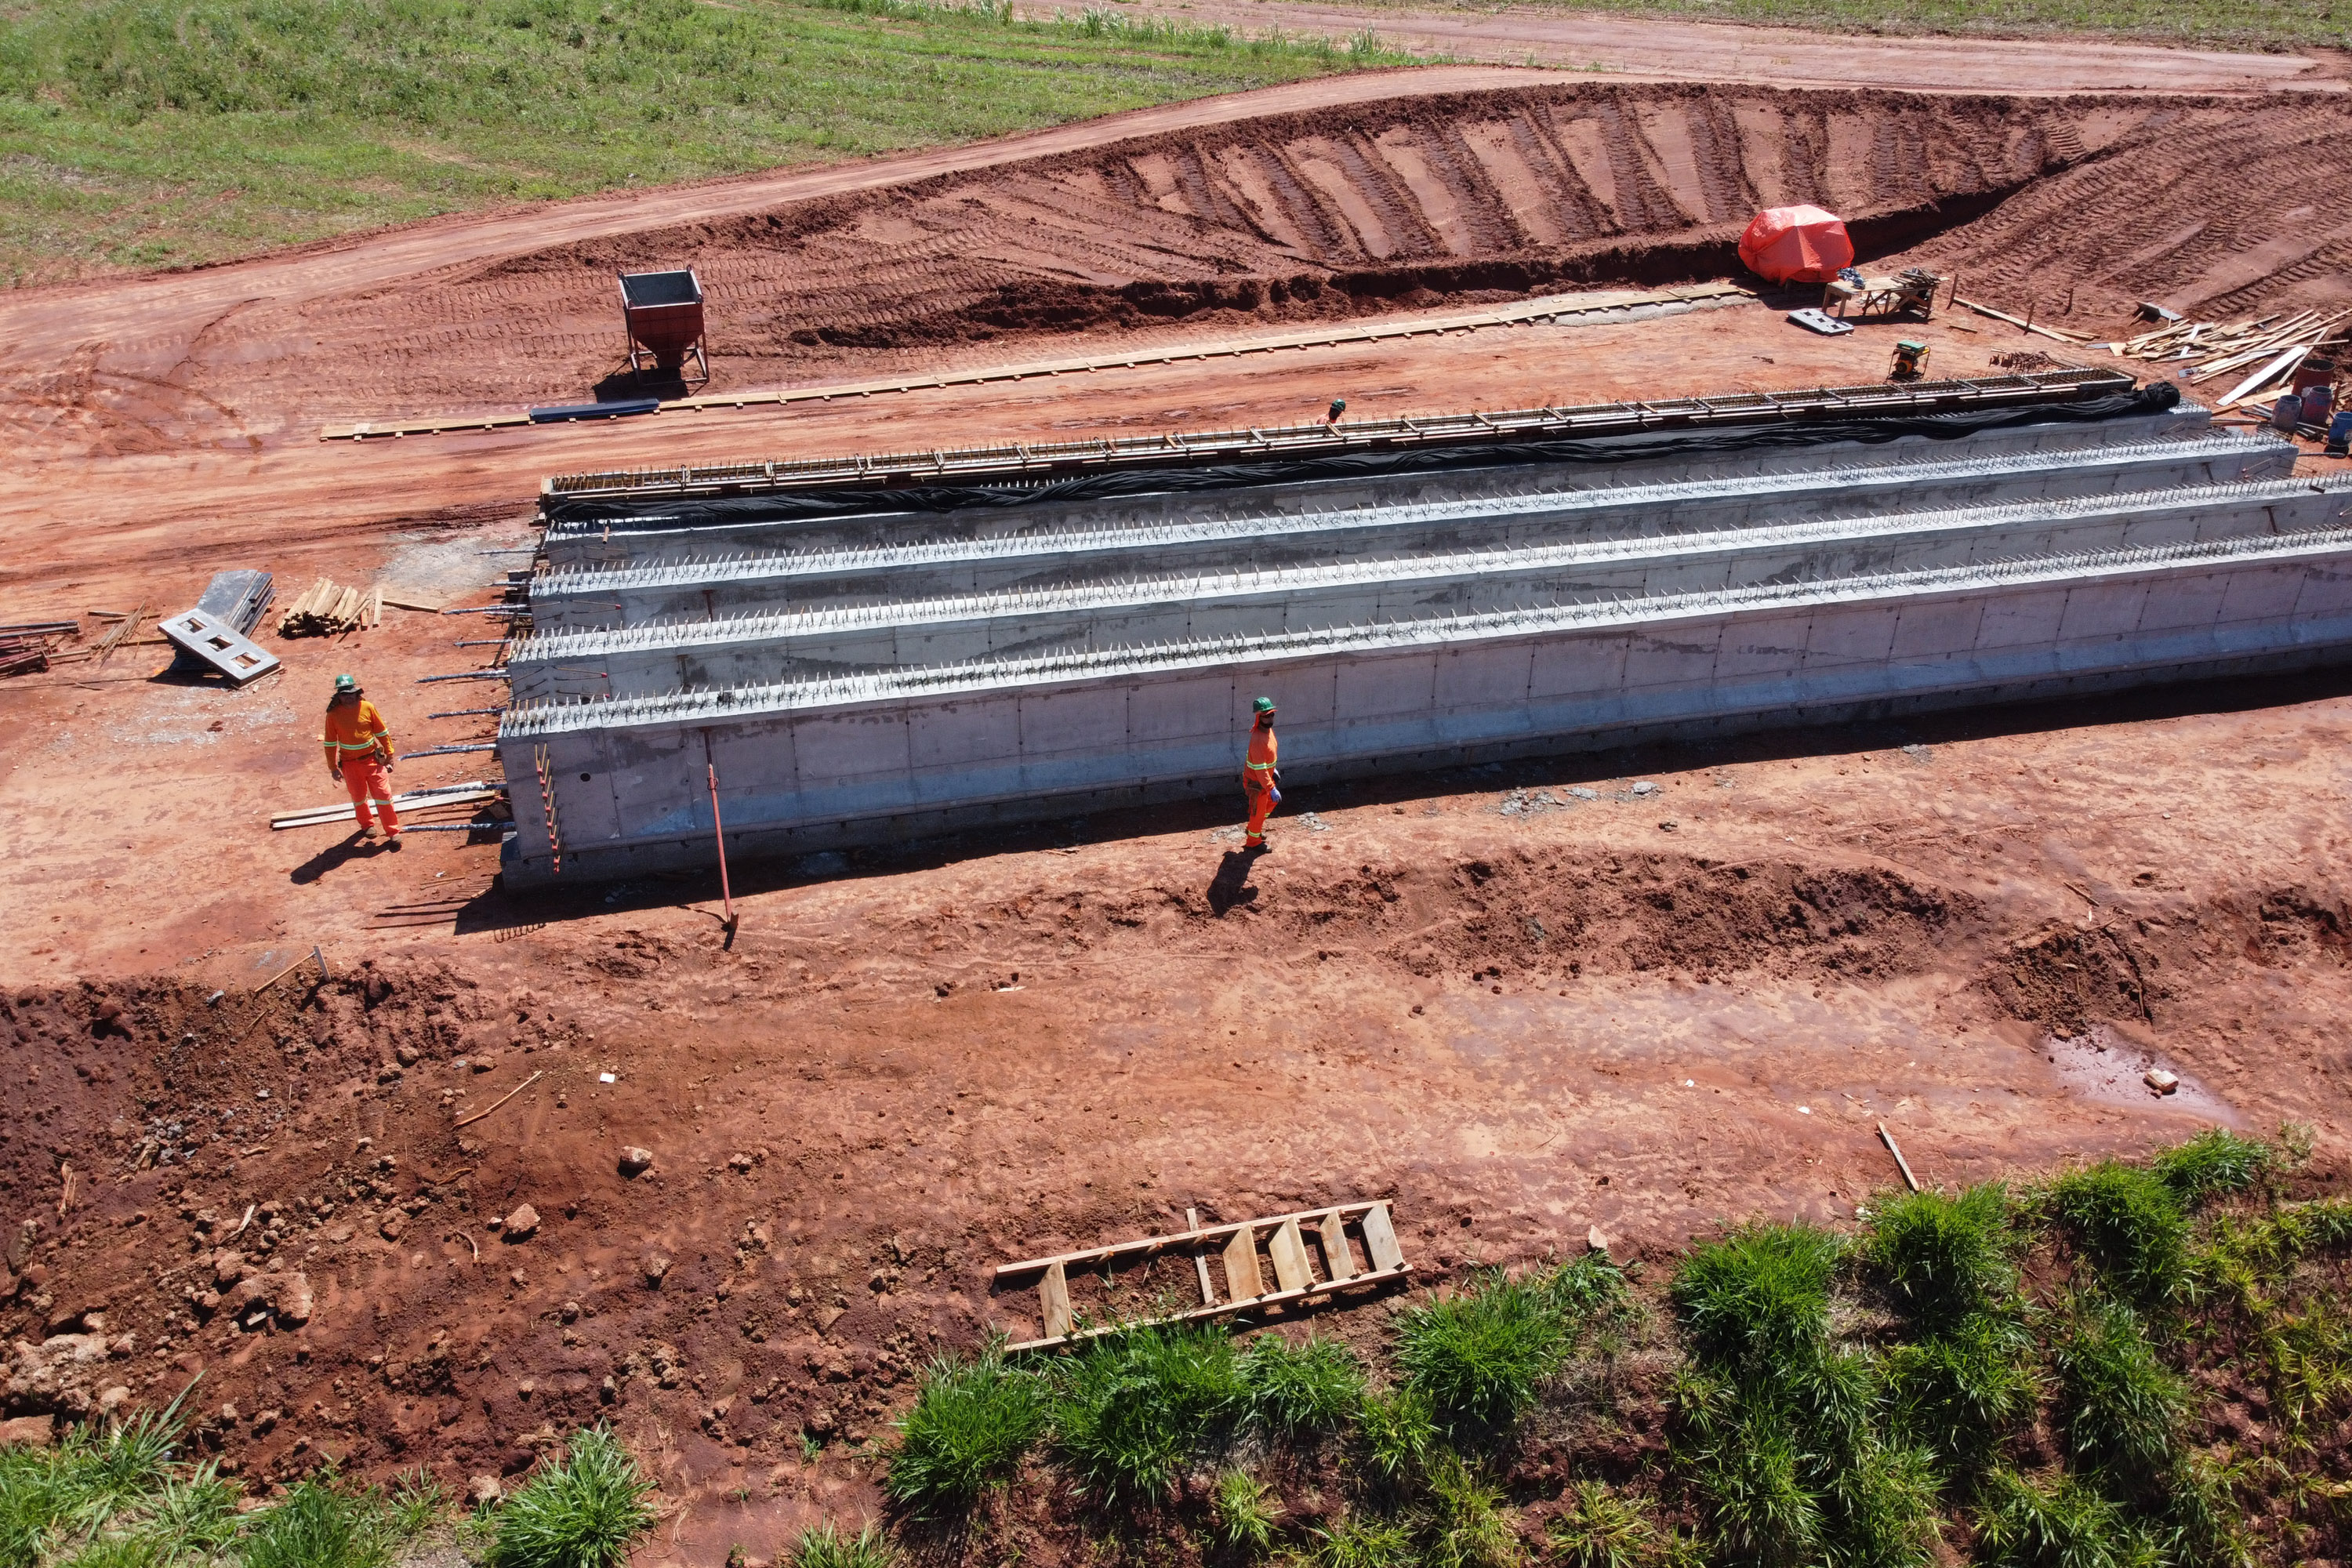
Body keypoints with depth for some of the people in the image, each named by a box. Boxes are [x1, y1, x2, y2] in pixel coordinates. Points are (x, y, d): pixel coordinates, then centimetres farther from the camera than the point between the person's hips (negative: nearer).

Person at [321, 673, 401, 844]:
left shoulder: (367, 707, -8)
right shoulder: (333, 714, -9)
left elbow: (382, 733, 2)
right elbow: (330, 743, 0)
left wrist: (389, 755, 5)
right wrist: (333, 767, 2)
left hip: (372, 760, 0)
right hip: (350, 764, 1)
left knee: (383, 795, -2)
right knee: (358, 797, 17)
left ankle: (393, 832, 8)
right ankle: (366, 825, 41)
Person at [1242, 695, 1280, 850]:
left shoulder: (1268, 729, -4)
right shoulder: (1258, 739, -34)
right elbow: (1260, 769, -33)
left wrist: (1273, 769, 23)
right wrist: (1272, 789, -33)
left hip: (1266, 775, 9)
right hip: (1256, 781, -9)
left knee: (1272, 801, 27)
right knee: (1258, 811, 9)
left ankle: (1254, 828, 46)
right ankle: (1253, 841, 31)